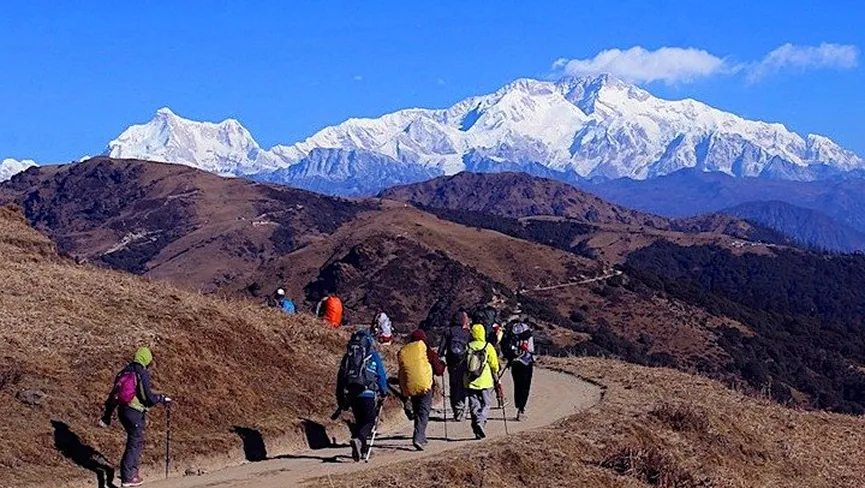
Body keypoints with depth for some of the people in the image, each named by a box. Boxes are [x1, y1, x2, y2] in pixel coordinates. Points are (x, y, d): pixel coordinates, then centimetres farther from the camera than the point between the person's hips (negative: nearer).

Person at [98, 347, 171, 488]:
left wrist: (107, 415, 20)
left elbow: (114, 393, 13)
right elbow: (147, 397, -17)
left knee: (136, 440, 22)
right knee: (134, 444, 1)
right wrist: (162, 399, 2)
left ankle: (132, 470, 28)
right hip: (135, 413, -7)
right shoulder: (143, 374, -13)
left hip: (122, 411, 8)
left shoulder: (125, 371, 8)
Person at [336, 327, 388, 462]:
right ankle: (358, 439, -27)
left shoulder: (347, 356, 16)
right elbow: (382, 376, 2)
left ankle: (362, 449, 11)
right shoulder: (373, 356, 4)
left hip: (350, 394, 4)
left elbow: (340, 377, 16)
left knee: (359, 421, 16)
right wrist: (383, 393, 13)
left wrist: (341, 400, 20)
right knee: (369, 420, -1)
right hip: (368, 394, -4)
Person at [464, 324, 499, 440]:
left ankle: (476, 431, 5)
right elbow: (494, 365, -1)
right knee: (485, 404, 7)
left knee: (474, 405, 8)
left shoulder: (467, 347, 1)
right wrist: (496, 377, 14)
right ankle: (480, 421, -18)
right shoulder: (488, 347, -5)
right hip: (485, 382, -2)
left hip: (470, 382, 2)